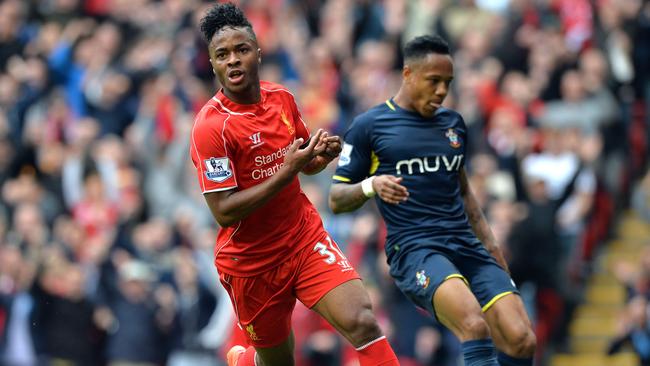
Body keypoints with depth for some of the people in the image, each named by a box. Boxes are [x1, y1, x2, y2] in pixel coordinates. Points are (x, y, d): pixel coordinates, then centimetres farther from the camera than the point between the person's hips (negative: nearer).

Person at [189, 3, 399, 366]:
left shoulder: (281, 98, 1)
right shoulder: (211, 127, -18)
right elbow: (224, 211, -22)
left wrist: (323, 153, -7)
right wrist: (286, 172, -27)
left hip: (306, 238, 4)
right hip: (252, 262, -4)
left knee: (362, 322, -19)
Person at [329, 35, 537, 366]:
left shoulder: (453, 123, 19)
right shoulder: (369, 126, 3)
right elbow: (337, 199, 4)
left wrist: (490, 245, 24)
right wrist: (371, 186, -16)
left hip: (467, 246, 6)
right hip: (413, 248, -6)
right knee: (474, 326, -33)